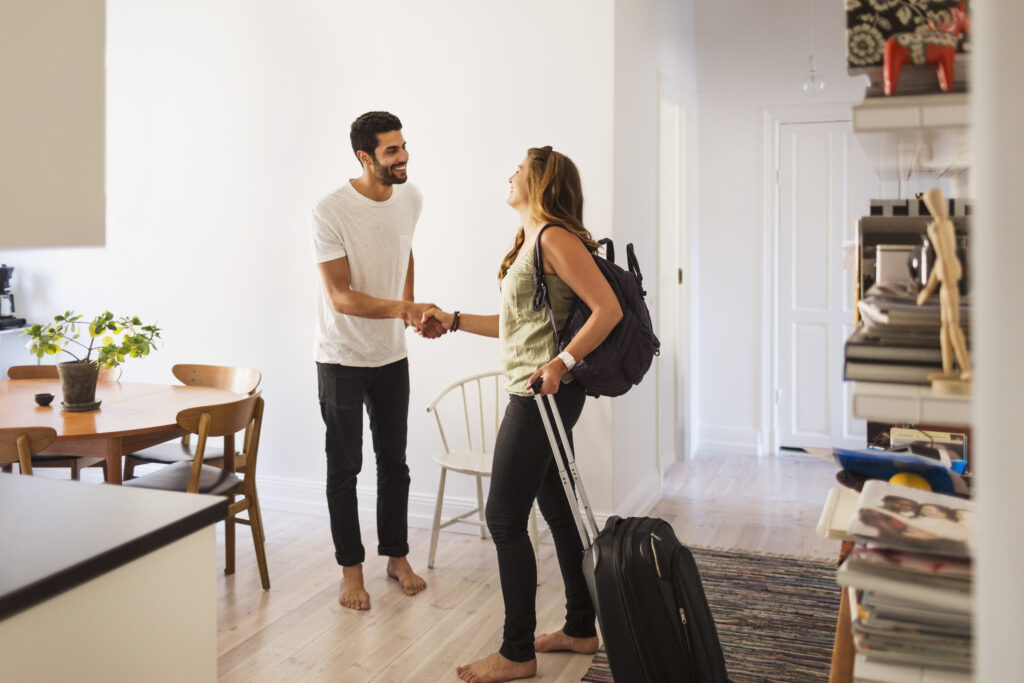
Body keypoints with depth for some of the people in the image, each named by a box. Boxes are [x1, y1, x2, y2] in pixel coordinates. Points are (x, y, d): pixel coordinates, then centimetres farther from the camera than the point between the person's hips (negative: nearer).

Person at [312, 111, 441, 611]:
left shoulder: (410, 199, -1)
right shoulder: (331, 212, -20)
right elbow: (341, 297, -24)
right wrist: (402, 310, -36)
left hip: (392, 355, 5)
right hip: (342, 358, -5)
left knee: (394, 462, 13)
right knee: (344, 467, 4)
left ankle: (397, 556, 27)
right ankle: (351, 569, 17)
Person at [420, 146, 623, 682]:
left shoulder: (555, 238, -13)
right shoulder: (530, 242, 17)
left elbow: (608, 308, -20)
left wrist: (561, 362, -26)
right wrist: (454, 321, 21)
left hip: (544, 393, -10)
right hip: (536, 396, 10)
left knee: (504, 518, -5)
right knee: (559, 511, 15)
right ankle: (580, 629, 28)